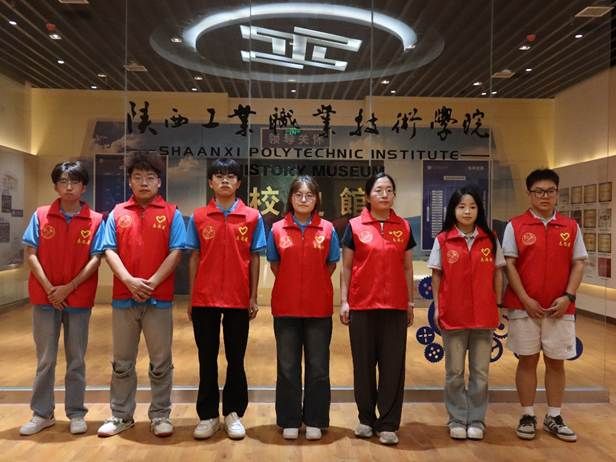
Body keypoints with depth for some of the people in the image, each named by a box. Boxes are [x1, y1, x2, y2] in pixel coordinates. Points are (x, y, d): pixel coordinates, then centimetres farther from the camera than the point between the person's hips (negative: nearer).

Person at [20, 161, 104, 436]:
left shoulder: (95, 220, -3)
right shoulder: (41, 215, 2)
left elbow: (95, 259, -6)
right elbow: (31, 255, -1)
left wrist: (68, 288, -13)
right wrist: (49, 288, -11)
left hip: (79, 298, -1)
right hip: (44, 297, 1)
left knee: (76, 359, 9)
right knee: (45, 359, 10)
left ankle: (76, 414, 20)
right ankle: (41, 413, 23)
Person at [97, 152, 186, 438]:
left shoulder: (171, 214, 2)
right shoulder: (117, 213, 8)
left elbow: (176, 252, -5)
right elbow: (109, 251, 1)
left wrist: (152, 282, -15)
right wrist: (129, 280, -14)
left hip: (159, 298, -2)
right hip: (123, 297, 2)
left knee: (161, 362, 7)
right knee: (122, 362, 13)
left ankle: (160, 415, 21)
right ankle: (121, 415, 27)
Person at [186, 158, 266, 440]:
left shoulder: (252, 217, 1)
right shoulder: (198, 217, 2)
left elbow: (254, 258, 3)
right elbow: (194, 258, 4)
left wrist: (254, 297, 0)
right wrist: (191, 298, 2)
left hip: (239, 299, 0)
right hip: (205, 299, 1)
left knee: (236, 358, 10)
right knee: (207, 359, 10)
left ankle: (233, 414, 24)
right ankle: (208, 415, 23)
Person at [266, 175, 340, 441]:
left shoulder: (327, 229, 0)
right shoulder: (277, 229, 0)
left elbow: (331, 265, 8)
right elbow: (274, 265, 9)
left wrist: (313, 286, 5)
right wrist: (293, 286, 8)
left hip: (319, 308, 0)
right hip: (286, 308, 0)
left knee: (318, 367, 9)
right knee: (287, 367, 10)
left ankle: (315, 421, 23)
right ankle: (289, 421, 23)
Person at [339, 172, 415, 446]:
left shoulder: (404, 227, 7)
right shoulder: (355, 226, 1)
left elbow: (407, 268, 10)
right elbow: (346, 267, 2)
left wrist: (411, 302, 8)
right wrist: (343, 301, -3)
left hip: (395, 306, 1)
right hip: (361, 305, -1)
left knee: (393, 365, 3)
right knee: (363, 364, 9)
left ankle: (388, 424, 15)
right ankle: (366, 418, 25)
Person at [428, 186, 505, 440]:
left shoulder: (490, 239, 2)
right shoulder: (442, 240, -2)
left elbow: (497, 273, 7)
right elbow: (436, 276, 2)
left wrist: (498, 305, 3)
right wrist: (437, 307, -2)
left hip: (483, 315, 1)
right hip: (452, 314, -1)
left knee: (480, 372, 11)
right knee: (454, 372, 10)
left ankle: (477, 420, 26)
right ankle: (457, 420, 24)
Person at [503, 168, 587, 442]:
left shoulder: (571, 227, 6)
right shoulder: (515, 226, -1)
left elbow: (579, 263, 5)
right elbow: (509, 264, -5)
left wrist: (568, 296, -8)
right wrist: (525, 299, -11)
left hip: (560, 307, 2)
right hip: (524, 305, -2)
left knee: (556, 361, 9)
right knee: (527, 360, 5)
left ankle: (554, 418, 23)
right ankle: (528, 416, 17)